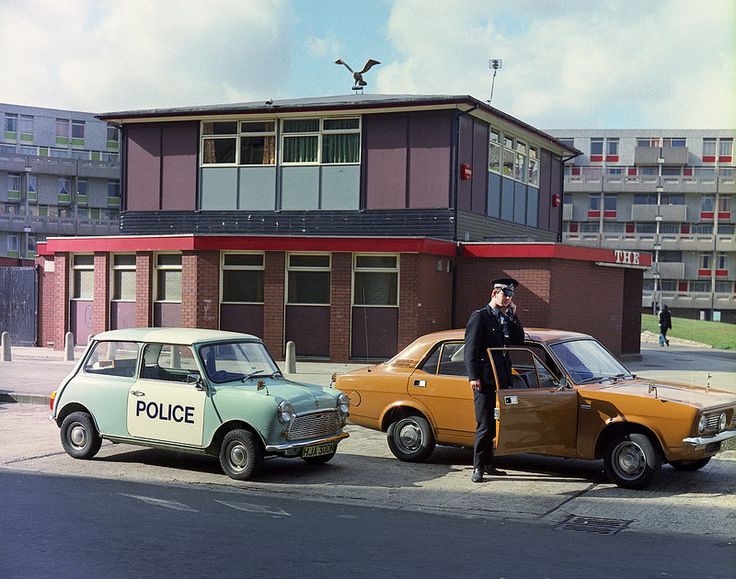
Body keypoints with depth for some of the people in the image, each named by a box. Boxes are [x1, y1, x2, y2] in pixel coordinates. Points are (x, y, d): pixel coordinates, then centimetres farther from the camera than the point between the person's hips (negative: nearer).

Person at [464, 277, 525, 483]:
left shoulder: (507, 319, 18)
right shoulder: (479, 316, -4)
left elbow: (519, 341, 11)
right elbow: (470, 349, -9)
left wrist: (513, 316, 5)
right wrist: (473, 377, -16)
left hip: (502, 380, 7)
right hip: (485, 380, -7)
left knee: (495, 426, 10)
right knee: (484, 426, -6)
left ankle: (487, 463, 18)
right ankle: (478, 467, 0)